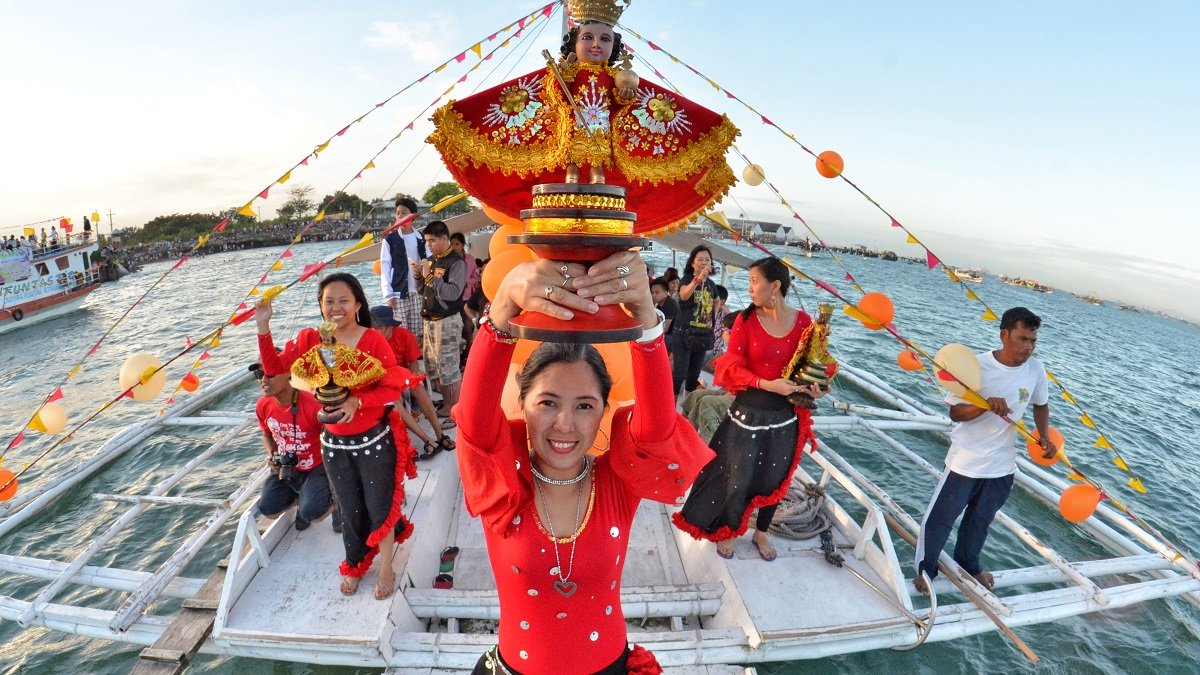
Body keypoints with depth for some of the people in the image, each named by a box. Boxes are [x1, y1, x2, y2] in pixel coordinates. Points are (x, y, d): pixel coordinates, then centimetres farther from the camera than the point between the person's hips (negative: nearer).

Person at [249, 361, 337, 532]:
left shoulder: (312, 404, -27)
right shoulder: (262, 406, -8)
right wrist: (271, 455, -6)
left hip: (316, 468, -6)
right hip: (286, 469, 6)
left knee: (311, 515, -24)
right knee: (267, 510, -10)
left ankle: (334, 500, 12)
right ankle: (301, 499, 21)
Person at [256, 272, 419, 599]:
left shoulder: (373, 340, -17)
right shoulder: (310, 340, -3)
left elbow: (394, 388, -17)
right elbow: (274, 369, -4)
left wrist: (357, 402, -29)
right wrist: (263, 327, -11)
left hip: (374, 440, -3)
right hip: (334, 444, 4)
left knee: (379, 507, 12)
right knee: (350, 511, 21)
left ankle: (386, 569, 37)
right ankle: (355, 566, 47)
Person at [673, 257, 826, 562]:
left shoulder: (802, 321, -5)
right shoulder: (746, 319, -9)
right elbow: (734, 365, -11)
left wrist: (813, 386, -14)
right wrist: (767, 384, -24)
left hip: (784, 414, 2)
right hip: (748, 410, -2)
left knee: (774, 478, 17)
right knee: (738, 476, 9)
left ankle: (762, 532, 43)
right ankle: (728, 531, 36)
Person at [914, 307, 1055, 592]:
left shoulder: (1036, 369, -6)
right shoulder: (978, 366, -20)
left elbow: (1041, 405, 13)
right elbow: (955, 413, -16)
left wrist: (1044, 436, -3)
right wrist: (986, 405, -34)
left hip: (1003, 464, 4)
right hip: (966, 461, -4)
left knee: (980, 519, 23)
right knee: (941, 517, 6)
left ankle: (969, 564, 47)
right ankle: (926, 568, 28)